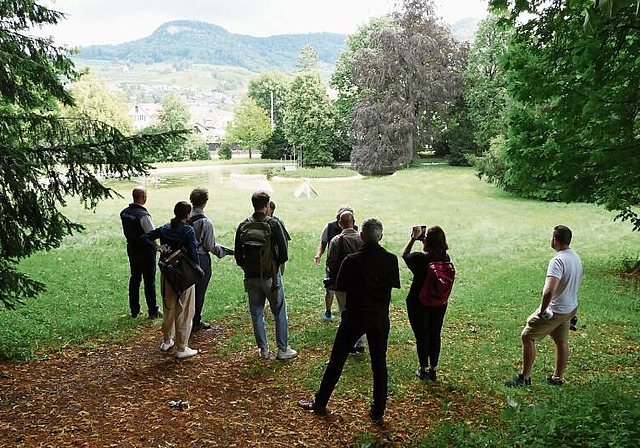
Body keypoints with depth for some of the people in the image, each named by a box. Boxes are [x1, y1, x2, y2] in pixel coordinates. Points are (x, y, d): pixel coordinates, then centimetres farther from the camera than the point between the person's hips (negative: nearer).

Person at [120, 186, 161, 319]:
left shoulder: (124, 213, -1)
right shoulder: (143, 215, -24)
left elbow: (127, 231, 9)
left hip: (131, 249, 7)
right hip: (146, 252, -7)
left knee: (134, 279, 16)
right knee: (149, 281, 5)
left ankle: (134, 310, 25)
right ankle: (153, 311, 14)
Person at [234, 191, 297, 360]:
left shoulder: (243, 225, 0)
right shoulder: (273, 224, -11)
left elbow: (237, 254, 4)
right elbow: (283, 252, -12)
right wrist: (276, 264, 6)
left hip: (251, 276, 4)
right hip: (271, 276, -4)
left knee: (257, 314, 13)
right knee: (280, 313, 7)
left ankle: (263, 349, 19)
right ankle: (282, 349, 12)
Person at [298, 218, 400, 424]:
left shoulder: (352, 260, -15)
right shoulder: (391, 259, -7)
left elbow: (340, 286, -5)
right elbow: (394, 284, 7)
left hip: (355, 316, -2)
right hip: (380, 318, 2)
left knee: (336, 360, 11)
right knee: (379, 363, 13)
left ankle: (320, 403, 23)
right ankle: (378, 411, 20)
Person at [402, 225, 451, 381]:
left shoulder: (420, 258, -22)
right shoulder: (446, 258, -7)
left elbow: (404, 254, -2)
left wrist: (413, 238, 5)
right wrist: (423, 239, 12)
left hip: (419, 303, -4)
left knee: (421, 336, 9)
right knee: (435, 335, 15)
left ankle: (423, 370, 20)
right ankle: (433, 370, 25)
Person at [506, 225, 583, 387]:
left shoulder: (558, 261, -27)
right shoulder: (576, 257, 3)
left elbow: (549, 291, -38)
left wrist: (542, 310, -23)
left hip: (555, 310, -9)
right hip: (571, 307, 9)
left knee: (527, 337, 3)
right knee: (562, 342, 20)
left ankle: (524, 377, 8)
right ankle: (557, 378, 34)